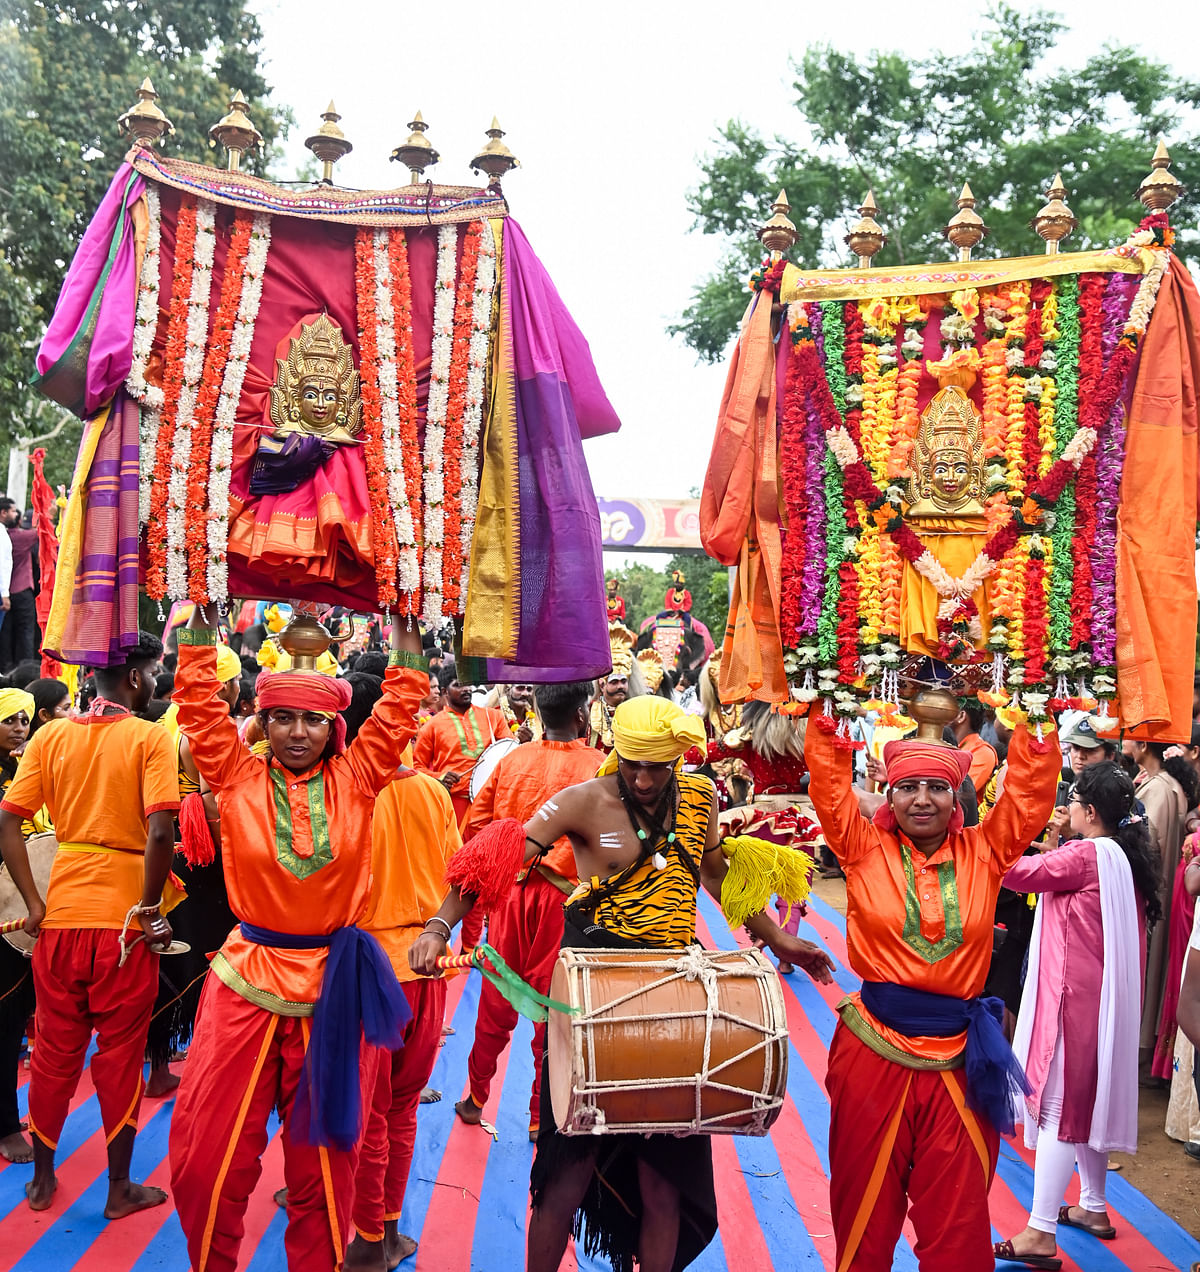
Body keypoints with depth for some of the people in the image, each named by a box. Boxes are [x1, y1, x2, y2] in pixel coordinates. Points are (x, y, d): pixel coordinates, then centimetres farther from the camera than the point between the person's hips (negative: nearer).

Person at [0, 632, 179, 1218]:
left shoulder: (50, 736, 3)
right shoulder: (149, 738, -10)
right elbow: (161, 833, -20)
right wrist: (150, 908, -9)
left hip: (61, 913, 4)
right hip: (124, 917, -4)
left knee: (54, 1050, 18)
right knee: (119, 1053, 9)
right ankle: (120, 1188, 22)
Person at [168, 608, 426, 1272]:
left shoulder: (355, 780, 2)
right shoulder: (239, 778, 0)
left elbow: (396, 713, 2)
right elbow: (201, 706, -2)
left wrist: (407, 633, -2)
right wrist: (201, 627, -5)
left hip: (332, 985, 0)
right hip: (247, 978, 0)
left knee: (322, 1158, 11)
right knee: (206, 1157, 4)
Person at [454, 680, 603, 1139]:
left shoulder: (510, 761, 0)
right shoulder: (598, 767, -11)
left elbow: (474, 827, 3)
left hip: (509, 892, 4)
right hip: (564, 899, -3)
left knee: (496, 1002, 17)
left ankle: (476, 1097, 31)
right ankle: (542, 1116, 18)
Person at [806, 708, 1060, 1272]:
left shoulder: (983, 853, 4)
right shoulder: (866, 849, 0)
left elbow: (1031, 787, 0)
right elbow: (830, 780, -8)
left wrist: (1032, 726, -6)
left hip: (958, 1052, 1)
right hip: (873, 1050, -1)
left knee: (958, 1224, 10)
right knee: (864, 1212, 14)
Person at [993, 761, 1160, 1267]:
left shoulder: (1086, 854, -19)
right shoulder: (1125, 856, 8)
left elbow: (1013, 872, -22)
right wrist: (1054, 849, 5)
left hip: (1073, 995, -9)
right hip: (1107, 995, 9)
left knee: (1058, 1105, -5)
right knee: (1088, 1098, 20)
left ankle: (1041, 1234, -2)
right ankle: (1093, 1207, 33)